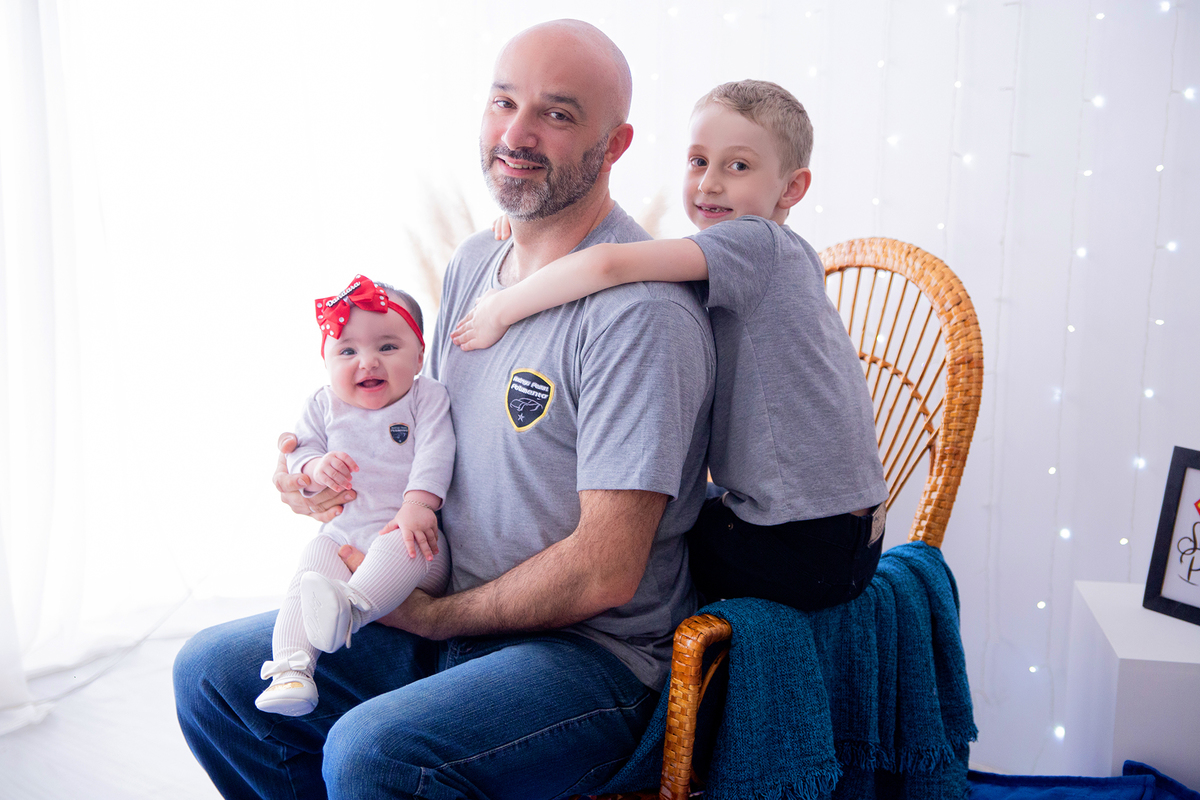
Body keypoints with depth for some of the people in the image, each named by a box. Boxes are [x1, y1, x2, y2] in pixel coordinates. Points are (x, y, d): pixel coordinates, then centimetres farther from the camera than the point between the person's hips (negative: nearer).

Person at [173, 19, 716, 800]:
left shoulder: (644, 311, -22)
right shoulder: (473, 265, 6)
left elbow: (604, 573, -23)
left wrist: (434, 616, -10)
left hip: (591, 653, -8)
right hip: (441, 620, 8)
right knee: (211, 672, 6)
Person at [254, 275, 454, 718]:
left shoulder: (427, 396, 1)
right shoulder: (324, 404, 11)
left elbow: (435, 454, -11)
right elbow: (298, 449, 10)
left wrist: (418, 504, -26)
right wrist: (315, 466, -15)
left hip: (406, 530, -3)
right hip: (342, 534, 3)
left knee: (403, 548, -37)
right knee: (310, 567, -24)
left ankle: (349, 606, -55)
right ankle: (290, 668, -32)